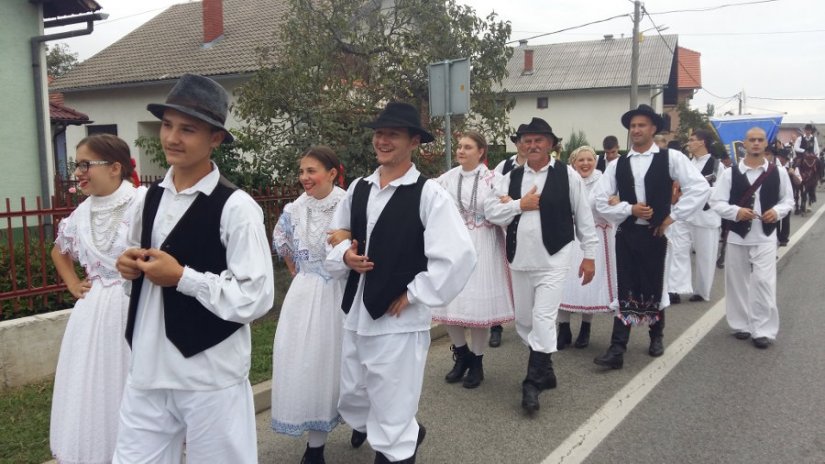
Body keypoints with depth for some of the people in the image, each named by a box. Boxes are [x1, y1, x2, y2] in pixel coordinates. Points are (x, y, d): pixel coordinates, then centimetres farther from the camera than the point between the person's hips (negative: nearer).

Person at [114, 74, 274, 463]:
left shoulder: (236, 207, -15)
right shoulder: (150, 199, 6)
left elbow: (256, 298, -18)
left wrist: (181, 277, -19)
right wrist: (130, 264, -1)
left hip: (210, 378, -5)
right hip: (147, 370, 6)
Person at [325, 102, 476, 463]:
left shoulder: (429, 194, -12)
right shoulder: (358, 189, 7)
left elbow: (458, 256, -19)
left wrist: (414, 294, -15)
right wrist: (345, 256, -4)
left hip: (399, 320, -7)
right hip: (356, 315, 7)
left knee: (392, 418, 6)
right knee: (351, 403, 22)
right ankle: (408, 435, 50)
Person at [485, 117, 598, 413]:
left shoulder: (568, 175, -2)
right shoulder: (511, 177, 7)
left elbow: (584, 217, 1)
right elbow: (490, 212, 0)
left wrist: (589, 255, 0)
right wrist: (520, 205, -11)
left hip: (553, 260, -5)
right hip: (520, 260, 5)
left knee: (543, 319, -12)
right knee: (524, 321, 13)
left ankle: (533, 383, -3)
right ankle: (544, 372, 31)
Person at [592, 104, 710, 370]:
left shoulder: (671, 158, -3)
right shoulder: (617, 165, 6)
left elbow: (700, 188, -10)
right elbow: (599, 200, 3)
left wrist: (672, 216, -9)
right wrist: (629, 209, -9)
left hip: (655, 233, -2)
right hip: (626, 234, 2)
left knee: (654, 287, 11)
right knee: (626, 290, 1)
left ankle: (657, 337, 36)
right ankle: (617, 350, 0)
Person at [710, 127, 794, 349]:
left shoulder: (778, 172, 2)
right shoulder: (730, 173, -2)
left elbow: (788, 200, 10)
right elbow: (716, 202, -3)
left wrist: (778, 211, -10)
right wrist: (736, 212, -19)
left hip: (765, 237, 0)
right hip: (738, 235, 1)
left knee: (764, 283, -6)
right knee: (738, 283, 9)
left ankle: (764, 330, 3)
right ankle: (741, 324, 24)